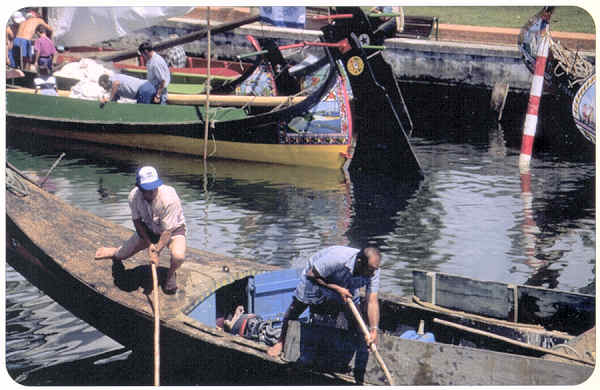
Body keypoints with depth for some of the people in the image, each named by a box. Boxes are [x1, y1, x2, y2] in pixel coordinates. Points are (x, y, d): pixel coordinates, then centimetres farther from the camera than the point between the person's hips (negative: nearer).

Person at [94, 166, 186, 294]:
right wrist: (149, 244, -17)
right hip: (149, 229, 4)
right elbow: (137, 221, -9)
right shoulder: (134, 196, -23)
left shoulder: (169, 198, -38)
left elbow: (167, 231, -32)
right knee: (124, 253, 11)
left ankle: (171, 274, 5)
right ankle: (114, 252, 53)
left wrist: (157, 251, -35)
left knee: (178, 256, -33)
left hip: (173, 228, -4)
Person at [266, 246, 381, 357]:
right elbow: (312, 274, -30)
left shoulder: (373, 271, -31)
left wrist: (374, 330, -39)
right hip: (316, 277, -3)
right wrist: (337, 289, -35)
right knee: (295, 309, 2)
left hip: (345, 286, 4)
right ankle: (282, 341, 25)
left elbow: (372, 301, -30)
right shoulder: (336, 259, -45)